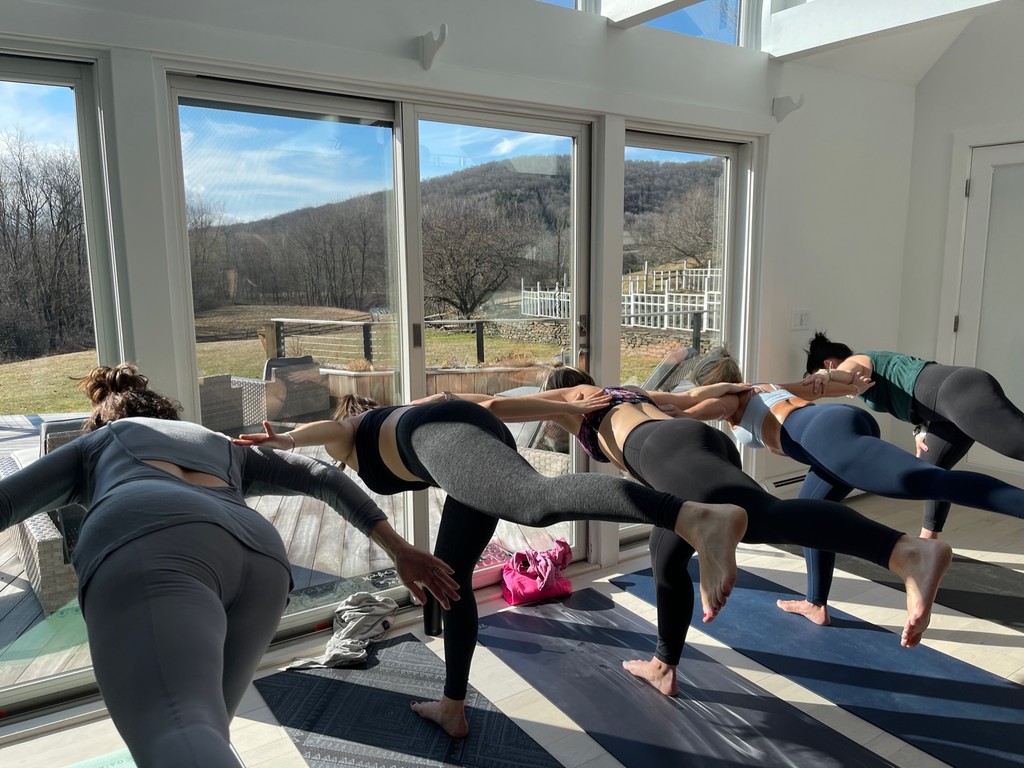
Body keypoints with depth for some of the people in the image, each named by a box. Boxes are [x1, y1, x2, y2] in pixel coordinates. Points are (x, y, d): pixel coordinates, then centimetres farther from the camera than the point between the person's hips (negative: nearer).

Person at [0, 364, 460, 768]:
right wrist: (398, 550, 30)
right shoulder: (222, 446, 45)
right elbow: (324, 479, 34)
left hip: (150, 550, -4)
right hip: (260, 559, 4)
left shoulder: (92, 444, 41)